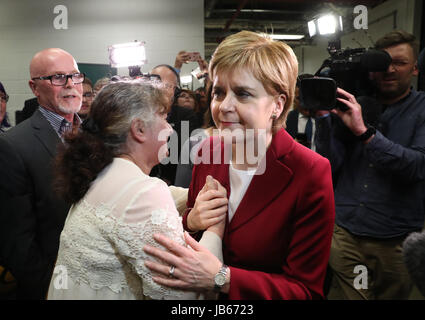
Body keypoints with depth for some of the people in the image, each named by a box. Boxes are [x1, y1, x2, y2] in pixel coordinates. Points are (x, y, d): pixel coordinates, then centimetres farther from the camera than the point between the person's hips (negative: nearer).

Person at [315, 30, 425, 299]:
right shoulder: (352, 105, 2)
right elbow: (330, 165, -6)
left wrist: (364, 131, -26)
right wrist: (324, 115, -16)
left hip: (395, 240, -1)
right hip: (344, 232, 1)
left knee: (392, 294, 19)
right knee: (351, 296, 14)